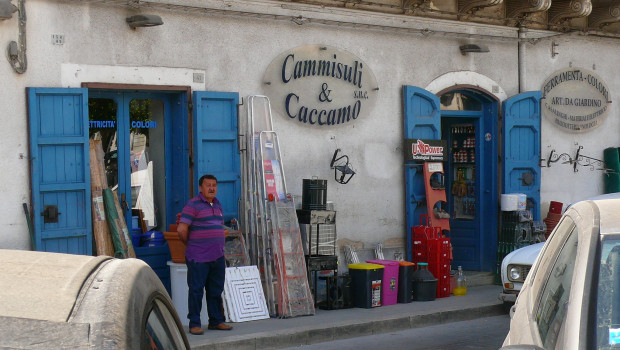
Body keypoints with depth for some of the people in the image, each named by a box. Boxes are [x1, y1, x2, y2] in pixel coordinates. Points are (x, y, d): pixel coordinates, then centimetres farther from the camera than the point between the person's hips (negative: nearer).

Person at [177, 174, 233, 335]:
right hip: (198, 257, -7)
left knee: (216, 290, 12)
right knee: (196, 290, -3)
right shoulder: (193, 205, -8)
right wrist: (191, 244, 1)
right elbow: (181, 229, -12)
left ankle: (216, 321, 21)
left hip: (218, 256, 7)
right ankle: (194, 324, 2)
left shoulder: (217, 204, 16)